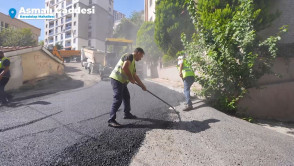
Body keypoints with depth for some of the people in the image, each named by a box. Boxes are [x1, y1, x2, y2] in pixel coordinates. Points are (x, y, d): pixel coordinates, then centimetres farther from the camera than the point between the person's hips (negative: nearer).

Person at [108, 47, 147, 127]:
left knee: (126, 97, 20)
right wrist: (130, 78, -14)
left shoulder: (133, 62, 22)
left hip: (122, 81, 10)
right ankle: (111, 120, -8)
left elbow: (135, 76, 26)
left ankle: (127, 114, 37)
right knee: (118, 100, -12)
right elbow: (124, 67, -25)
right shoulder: (129, 56, -8)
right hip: (116, 79, -10)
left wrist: (142, 85, 27)